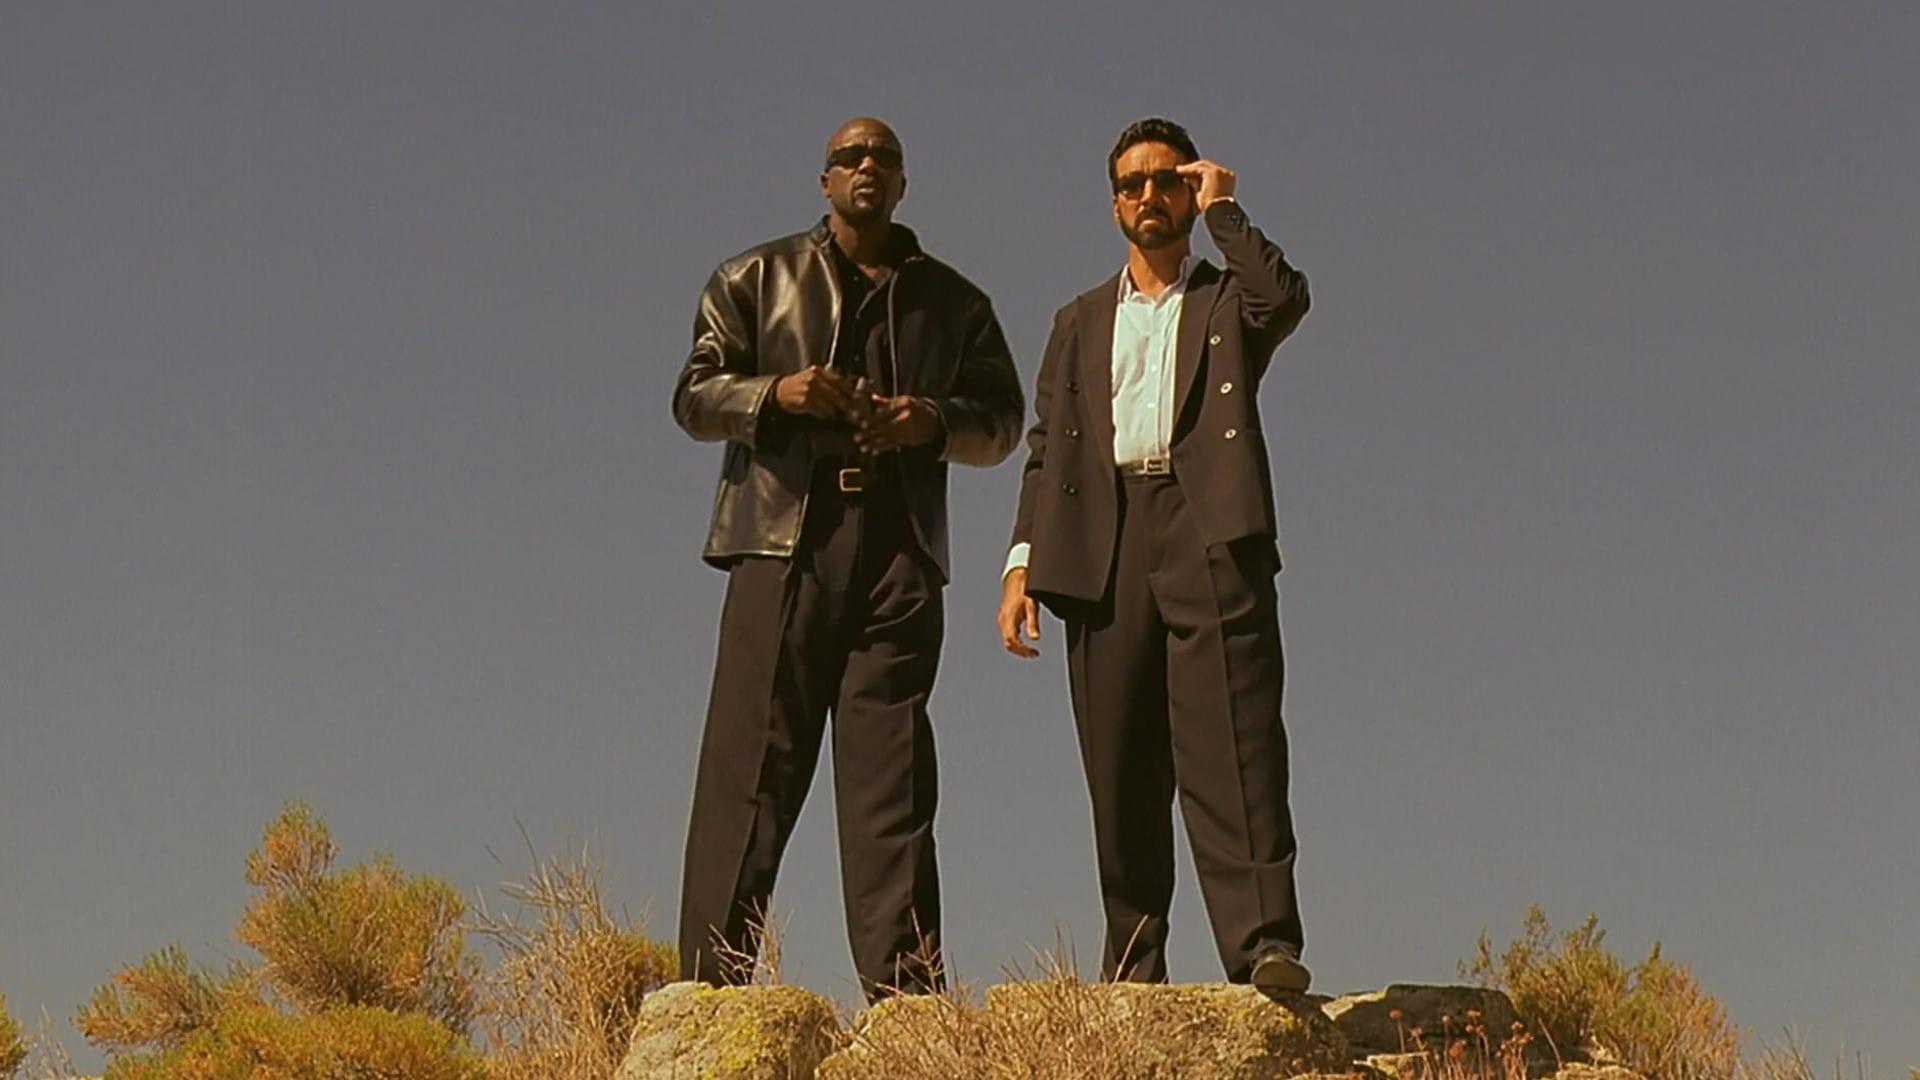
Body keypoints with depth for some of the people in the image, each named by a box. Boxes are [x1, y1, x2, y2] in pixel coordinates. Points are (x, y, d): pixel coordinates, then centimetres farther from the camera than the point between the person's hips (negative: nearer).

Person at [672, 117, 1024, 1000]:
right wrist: (774, 392, -10)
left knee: (891, 774, -3)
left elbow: (1002, 421, 17)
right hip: (784, 540, -1)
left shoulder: (951, 301, 20)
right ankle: (713, 978, -7)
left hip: (900, 550, 1)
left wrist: (936, 421, -4)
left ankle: (903, 989, -4)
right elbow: (695, 396, 10)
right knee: (751, 759, -7)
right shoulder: (756, 280, 16)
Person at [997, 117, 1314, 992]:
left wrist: (1220, 208, 3)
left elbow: (1286, 296, -9)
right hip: (1105, 545, 3)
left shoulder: (1227, 302, 16)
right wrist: (1023, 563, 7)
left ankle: (1263, 944, -23)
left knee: (1232, 741, -15)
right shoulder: (1081, 322, 26)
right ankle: (1133, 970, 4)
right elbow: (1046, 448, 19)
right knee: (1120, 767, 0)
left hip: (1208, 533, -3)